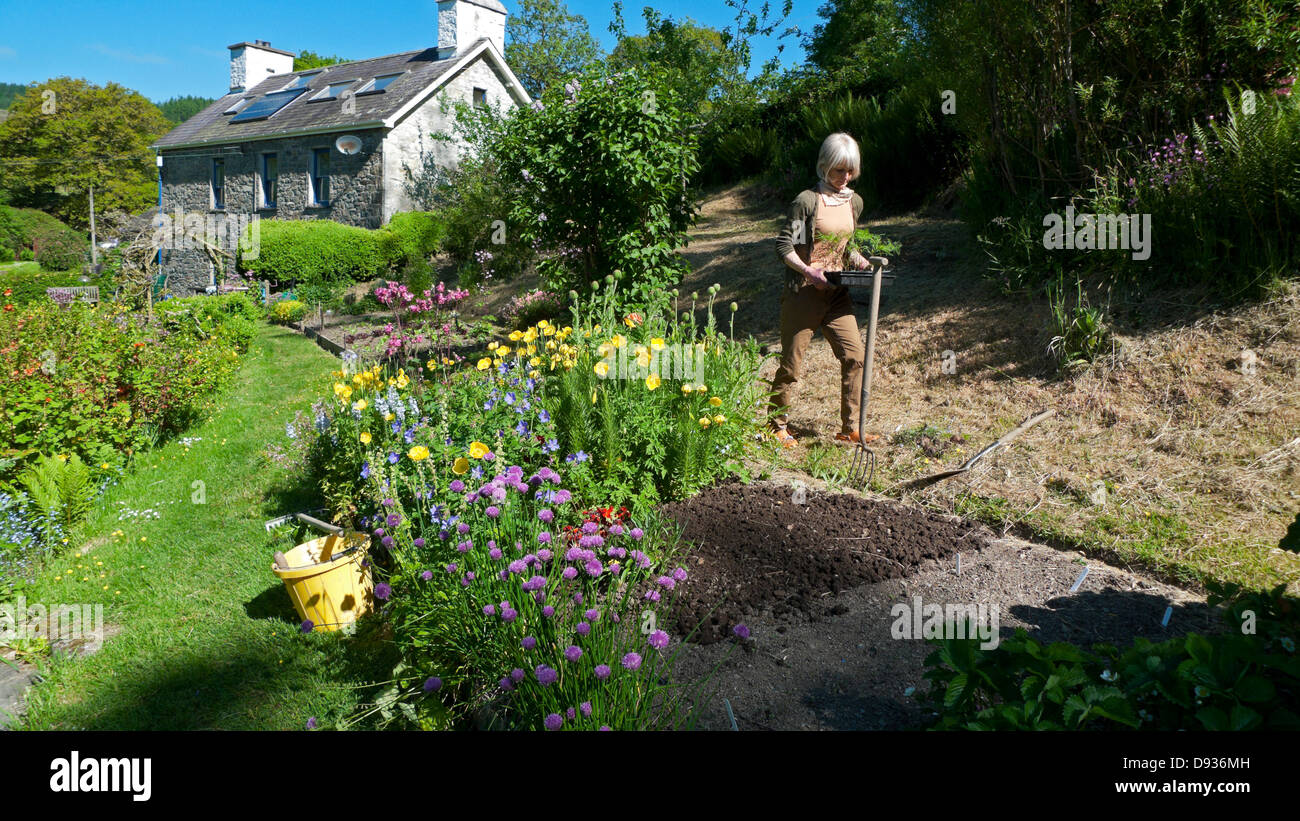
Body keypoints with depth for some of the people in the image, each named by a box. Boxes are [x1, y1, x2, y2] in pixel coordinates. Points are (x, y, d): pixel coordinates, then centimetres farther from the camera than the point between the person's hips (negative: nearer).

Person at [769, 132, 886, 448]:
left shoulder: (854, 202, 10)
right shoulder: (808, 200, -11)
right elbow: (784, 246, -12)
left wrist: (857, 259, 3)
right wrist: (809, 271, -23)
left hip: (837, 293, 6)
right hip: (803, 293, -6)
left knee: (855, 356, 0)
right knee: (791, 363, 2)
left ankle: (849, 429, 11)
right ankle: (778, 426, 20)